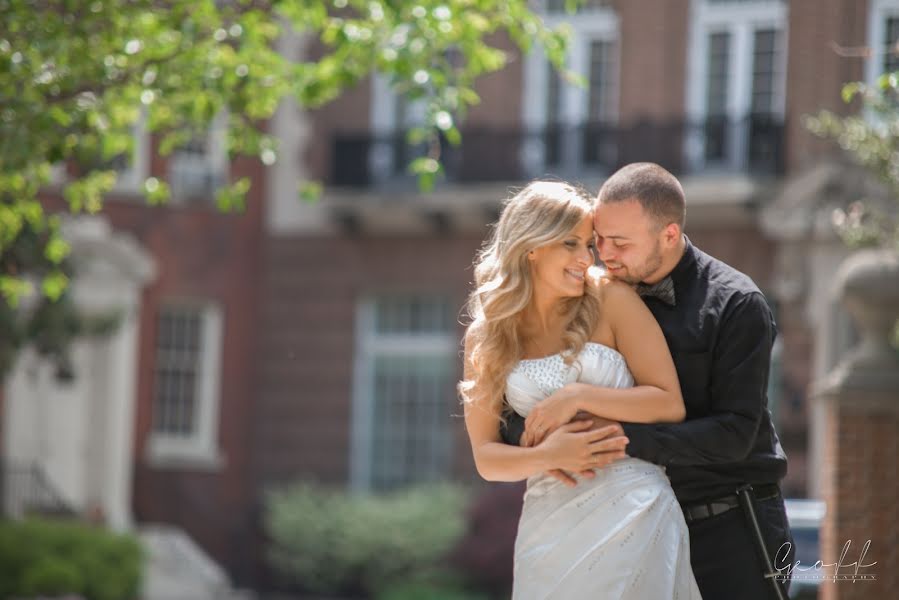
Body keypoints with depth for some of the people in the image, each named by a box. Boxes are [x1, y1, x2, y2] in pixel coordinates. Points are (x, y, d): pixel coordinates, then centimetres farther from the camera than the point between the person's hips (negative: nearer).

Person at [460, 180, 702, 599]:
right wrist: (545, 456, -13)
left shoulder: (610, 301, 0)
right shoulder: (485, 338, 6)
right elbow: (485, 457, 6)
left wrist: (579, 397, -12)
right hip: (548, 522, 2)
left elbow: (671, 404, -3)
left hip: (631, 512, -2)